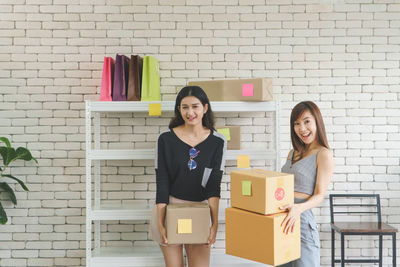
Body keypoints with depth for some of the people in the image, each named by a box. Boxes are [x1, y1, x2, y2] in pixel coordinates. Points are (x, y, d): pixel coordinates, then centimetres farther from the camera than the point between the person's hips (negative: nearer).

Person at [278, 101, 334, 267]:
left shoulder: (324, 155, -6)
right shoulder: (293, 153, 16)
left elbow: (319, 196, -11)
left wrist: (299, 208, -28)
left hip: (302, 219, -7)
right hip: (283, 220, 7)